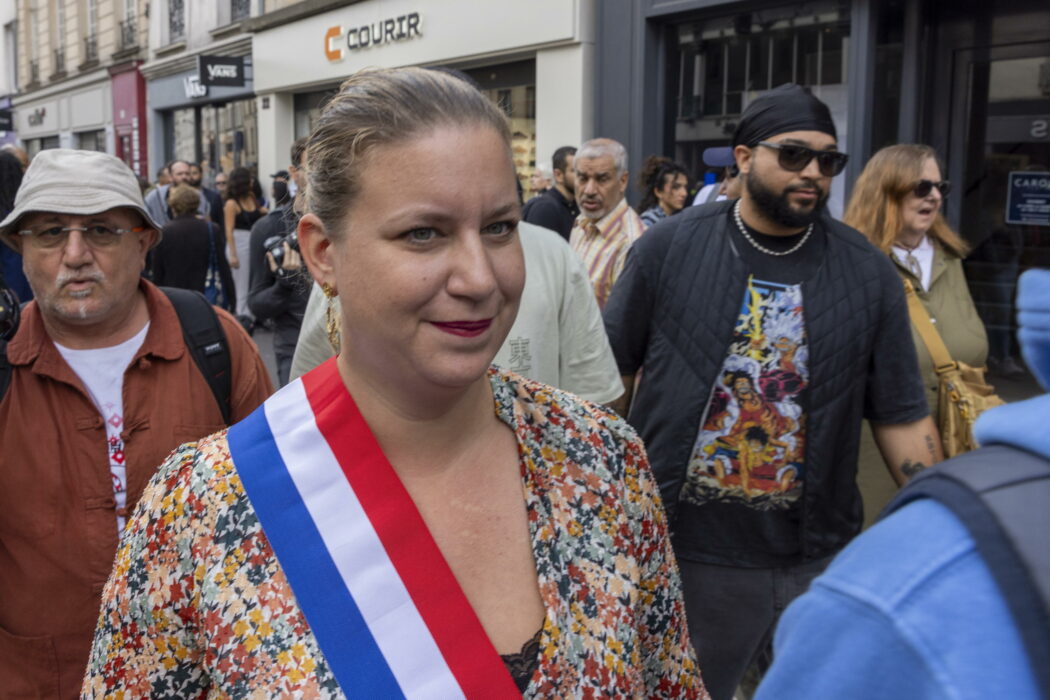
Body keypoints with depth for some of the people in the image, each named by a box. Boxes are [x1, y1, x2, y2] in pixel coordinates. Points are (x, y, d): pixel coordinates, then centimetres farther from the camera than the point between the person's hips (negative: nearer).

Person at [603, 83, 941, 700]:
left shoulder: (869, 274, -2)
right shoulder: (668, 248, -5)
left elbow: (903, 417, 1)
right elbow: (610, 376, 1)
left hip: (817, 557, 2)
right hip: (680, 545, -1)